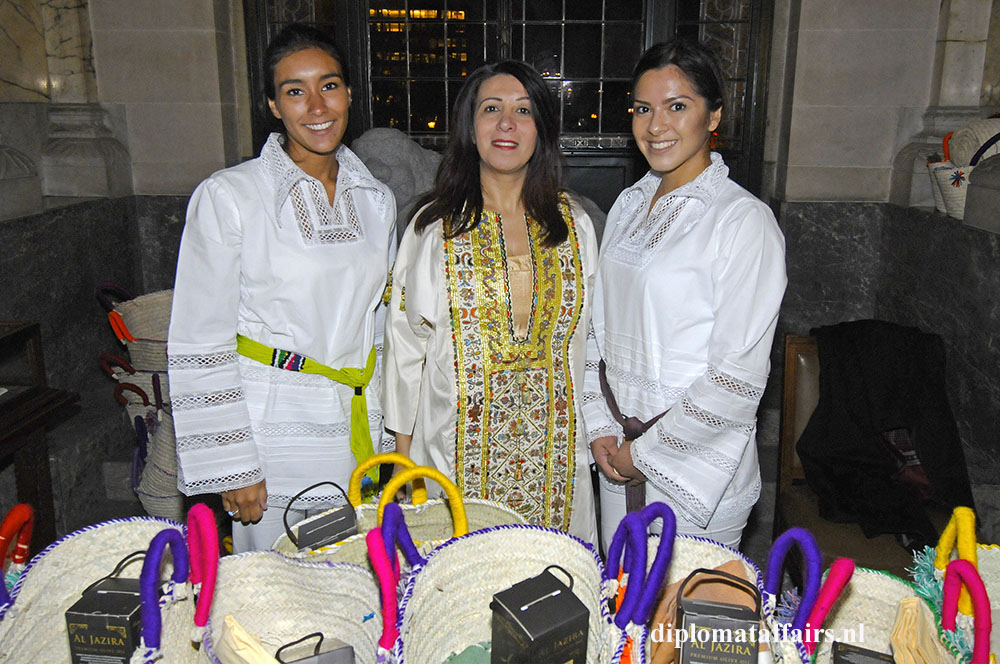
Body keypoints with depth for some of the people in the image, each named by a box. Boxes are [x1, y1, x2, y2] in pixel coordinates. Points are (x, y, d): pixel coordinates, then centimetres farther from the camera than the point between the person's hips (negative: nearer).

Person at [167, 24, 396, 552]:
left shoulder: (377, 201, 6)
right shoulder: (227, 197, -9)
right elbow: (199, 346, -9)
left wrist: (393, 439, 13)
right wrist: (231, 466, -11)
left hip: (358, 431, 4)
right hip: (270, 430, -4)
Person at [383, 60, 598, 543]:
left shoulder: (574, 223, 5)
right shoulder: (435, 225, -1)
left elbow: (591, 336, 10)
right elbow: (406, 340, 2)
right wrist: (405, 449, 2)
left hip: (554, 448, 2)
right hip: (461, 446, -1)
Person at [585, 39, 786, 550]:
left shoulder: (745, 221, -17)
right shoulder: (628, 205, 5)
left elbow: (738, 379, -19)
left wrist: (646, 451, -12)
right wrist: (600, 428, 1)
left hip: (695, 469, -6)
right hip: (618, 457, 6)